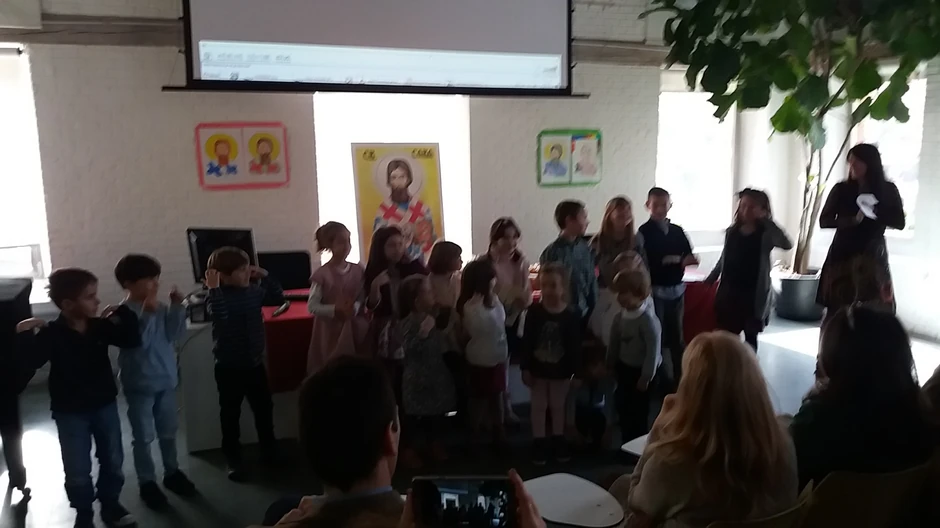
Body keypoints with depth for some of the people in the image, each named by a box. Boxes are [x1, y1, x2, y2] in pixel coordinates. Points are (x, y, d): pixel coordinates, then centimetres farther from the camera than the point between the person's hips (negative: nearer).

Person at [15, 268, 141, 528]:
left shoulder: (100, 326, -6)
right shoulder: (51, 334, -16)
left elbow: (132, 341, -6)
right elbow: (29, 362, -26)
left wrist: (123, 312, -13)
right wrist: (23, 335, -36)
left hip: (105, 405, 3)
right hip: (70, 412, -3)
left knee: (113, 460, 15)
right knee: (78, 470, 7)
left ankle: (111, 504, 35)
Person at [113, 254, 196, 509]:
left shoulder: (161, 307, 0)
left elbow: (174, 334, -7)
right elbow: (138, 343, -26)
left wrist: (177, 307, -15)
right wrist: (148, 314, -34)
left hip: (166, 380, 6)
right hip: (140, 385, -6)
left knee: (168, 431, 18)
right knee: (144, 437, 7)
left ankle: (172, 472, 34)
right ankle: (147, 482, 21)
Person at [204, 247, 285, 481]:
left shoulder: (254, 290, 1)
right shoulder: (218, 296, -17)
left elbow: (278, 298, 6)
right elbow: (219, 315, -35)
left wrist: (265, 276, -3)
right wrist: (213, 289, -35)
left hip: (255, 363, 5)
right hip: (229, 367, -5)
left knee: (264, 409, 15)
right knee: (230, 414, 8)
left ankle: (269, 450, 33)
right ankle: (233, 460, 21)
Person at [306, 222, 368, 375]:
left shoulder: (357, 270, 0)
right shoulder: (322, 274, -11)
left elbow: (362, 298, 7)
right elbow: (312, 306, -10)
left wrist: (354, 308, -14)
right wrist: (335, 310, -23)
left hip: (353, 329, 4)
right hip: (330, 330, -3)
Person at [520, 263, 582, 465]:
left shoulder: (572, 316, -13)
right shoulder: (534, 312, -13)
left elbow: (575, 347, -7)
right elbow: (526, 342, -10)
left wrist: (574, 371, -7)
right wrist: (525, 368, -10)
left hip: (560, 370, 0)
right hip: (538, 368, 0)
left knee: (558, 406, 17)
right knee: (539, 405, 13)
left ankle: (558, 442, 33)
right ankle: (539, 443, 26)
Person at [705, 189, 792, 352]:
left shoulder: (766, 235, -9)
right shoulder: (731, 232, 3)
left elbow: (787, 245, -30)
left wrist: (767, 220, -27)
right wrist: (709, 280, 18)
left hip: (754, 295, -3)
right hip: (729, 293, 3)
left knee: (750, 338, 11)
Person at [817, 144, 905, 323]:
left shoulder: (888, 190, 4)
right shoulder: (841, 189, 2)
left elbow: (899, 223, 1)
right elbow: (824, 221, -2)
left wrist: (876, 213, -16)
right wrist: (851, 220, -19)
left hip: (873, 257, 1)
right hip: (842, 256, 0)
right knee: (837, 310, -4)